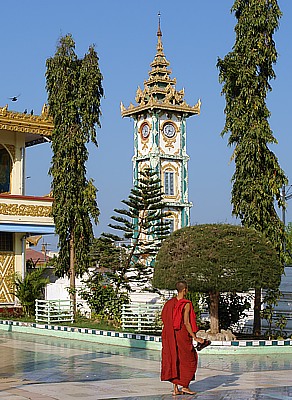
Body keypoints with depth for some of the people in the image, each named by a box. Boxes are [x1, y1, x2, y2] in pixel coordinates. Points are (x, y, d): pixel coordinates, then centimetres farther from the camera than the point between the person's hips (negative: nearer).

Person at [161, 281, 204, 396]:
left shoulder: (170, 303, 6)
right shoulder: (186, 304, -13)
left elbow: (165, 319, 8)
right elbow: (186, 322, -18)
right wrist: (195, 337, -14)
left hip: (171, 336, 6)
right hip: (183, 335, -6)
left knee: (174, 359, 8)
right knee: (188, 359, 8)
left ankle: (175, 388, 9)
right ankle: (185, 386, 7)